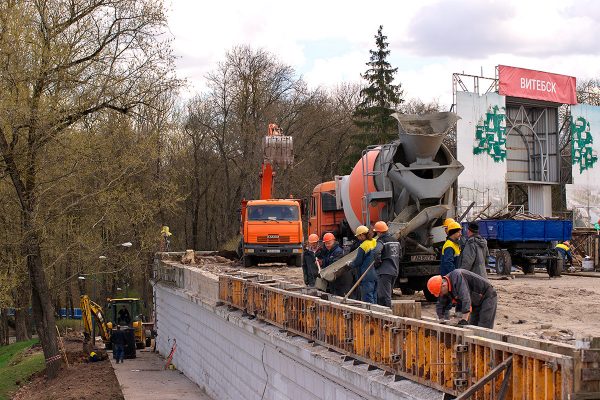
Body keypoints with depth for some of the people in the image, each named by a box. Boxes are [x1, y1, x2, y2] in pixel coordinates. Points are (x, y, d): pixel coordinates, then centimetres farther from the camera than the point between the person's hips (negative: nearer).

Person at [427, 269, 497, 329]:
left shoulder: (457, 277, -31)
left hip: (487, 297, -9)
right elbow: (440, 305, 8)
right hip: (476, 302, 9)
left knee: (483, 328, -15)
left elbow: (465, 298, -38)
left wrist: (464, 320, -41)